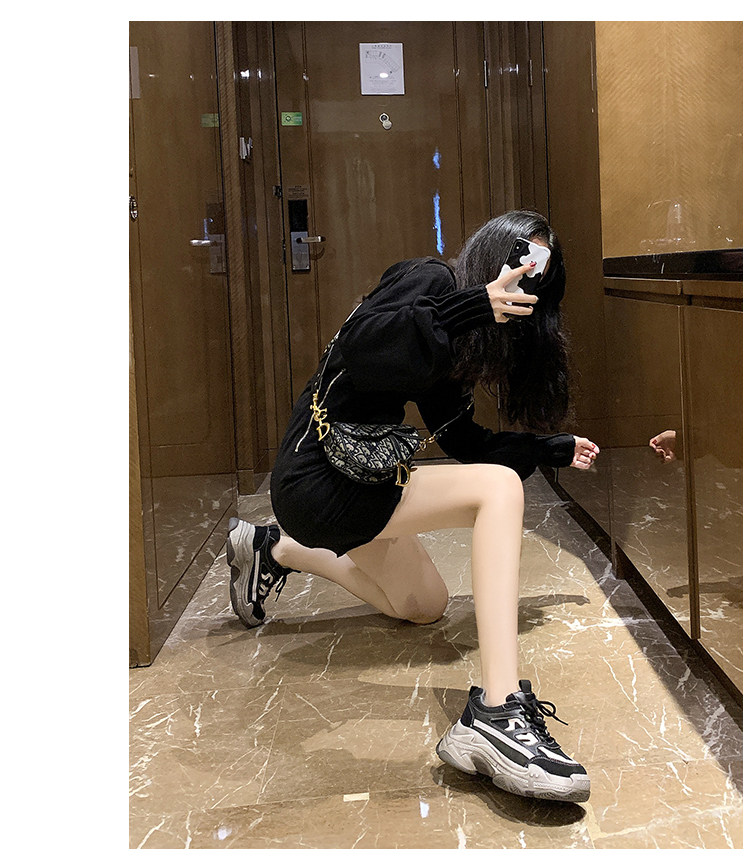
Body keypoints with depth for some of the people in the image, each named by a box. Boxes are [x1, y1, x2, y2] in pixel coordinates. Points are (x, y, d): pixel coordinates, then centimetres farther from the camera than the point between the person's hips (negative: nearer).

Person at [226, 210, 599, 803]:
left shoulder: (455, 342, 16)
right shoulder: (428, 281, -9)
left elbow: (463, 439, 20)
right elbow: (361, 347, -28)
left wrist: (558, 450, 23)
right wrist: (474, 307, -35)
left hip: (359, 478, 10)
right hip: (320, 480, -10)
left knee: (423, 608, 26)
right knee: (499, 487, -25)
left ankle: (276, 551, 38)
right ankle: (497, 713, -36)